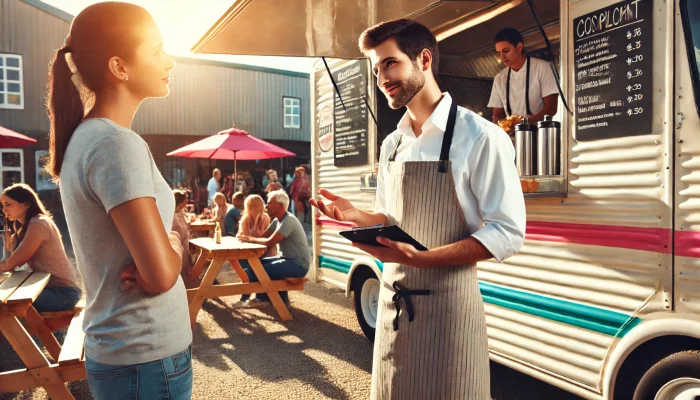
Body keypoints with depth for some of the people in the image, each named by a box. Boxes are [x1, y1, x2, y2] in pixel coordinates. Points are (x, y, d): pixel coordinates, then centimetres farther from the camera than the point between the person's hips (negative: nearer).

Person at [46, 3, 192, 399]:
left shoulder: (84, 138, 6)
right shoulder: (118, 144, -23)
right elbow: (162, 275, -27)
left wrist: (165, 243, -8)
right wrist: (175, 245, -6)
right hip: (148, 358, -8)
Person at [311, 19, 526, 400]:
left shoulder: (479, 136, -13)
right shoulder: (392, 144, 8)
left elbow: (508, 233, -16)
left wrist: (419, 257, -24)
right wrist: (355, 216, -4)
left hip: (447, 300, -6)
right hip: (393, 298, 6)